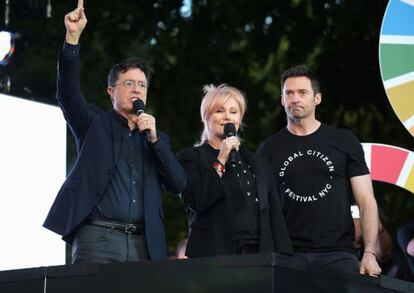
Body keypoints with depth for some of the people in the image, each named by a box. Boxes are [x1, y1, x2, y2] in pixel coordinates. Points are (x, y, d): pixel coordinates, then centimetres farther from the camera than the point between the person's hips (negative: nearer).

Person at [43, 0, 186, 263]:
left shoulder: (157, 137, 22)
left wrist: (154, 138, 1)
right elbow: (68, 93, -6)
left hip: (143, 244, 3)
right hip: (97, 237, -3)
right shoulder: (95, 123, 12)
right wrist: (73, 36, -17)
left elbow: (179, 184, 10)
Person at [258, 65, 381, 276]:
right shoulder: (269, 149, 10)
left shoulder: (344, 141, 8)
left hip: (338, 255, 0)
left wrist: (369, 253, -7)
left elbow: (366, 201, 4)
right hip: (287, 256, 0)